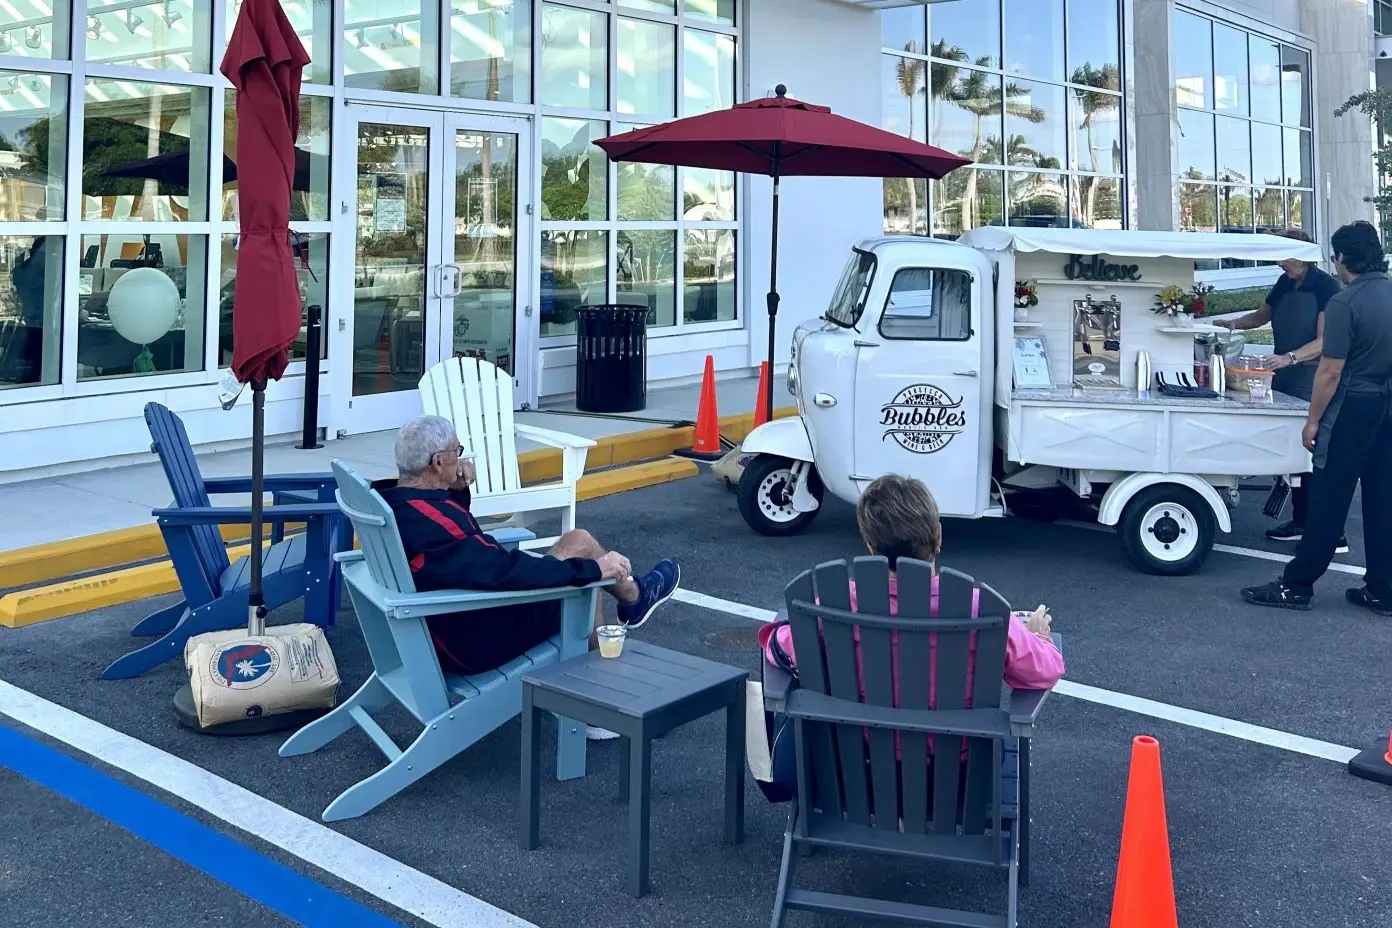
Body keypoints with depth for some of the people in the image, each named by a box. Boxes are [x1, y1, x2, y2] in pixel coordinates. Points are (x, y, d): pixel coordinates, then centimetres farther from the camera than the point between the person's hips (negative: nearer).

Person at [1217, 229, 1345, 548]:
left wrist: (1290, 358, -31)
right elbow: (1262, 316, 26)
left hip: (1311, 381, -7)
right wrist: (1234, 323, 8)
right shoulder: (1285, 284, 9)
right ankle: (1301, 522, 22)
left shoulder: (1326, 287, -11)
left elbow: (1324, 342, -17)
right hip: (1283, 378, 7)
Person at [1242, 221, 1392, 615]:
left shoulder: (1345, 303, -17)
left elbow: (1331, 371, -17)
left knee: (1328, 501, -2)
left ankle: (1296, 586, 6)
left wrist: (1313, 420, -8)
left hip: (1354, 408, -7)